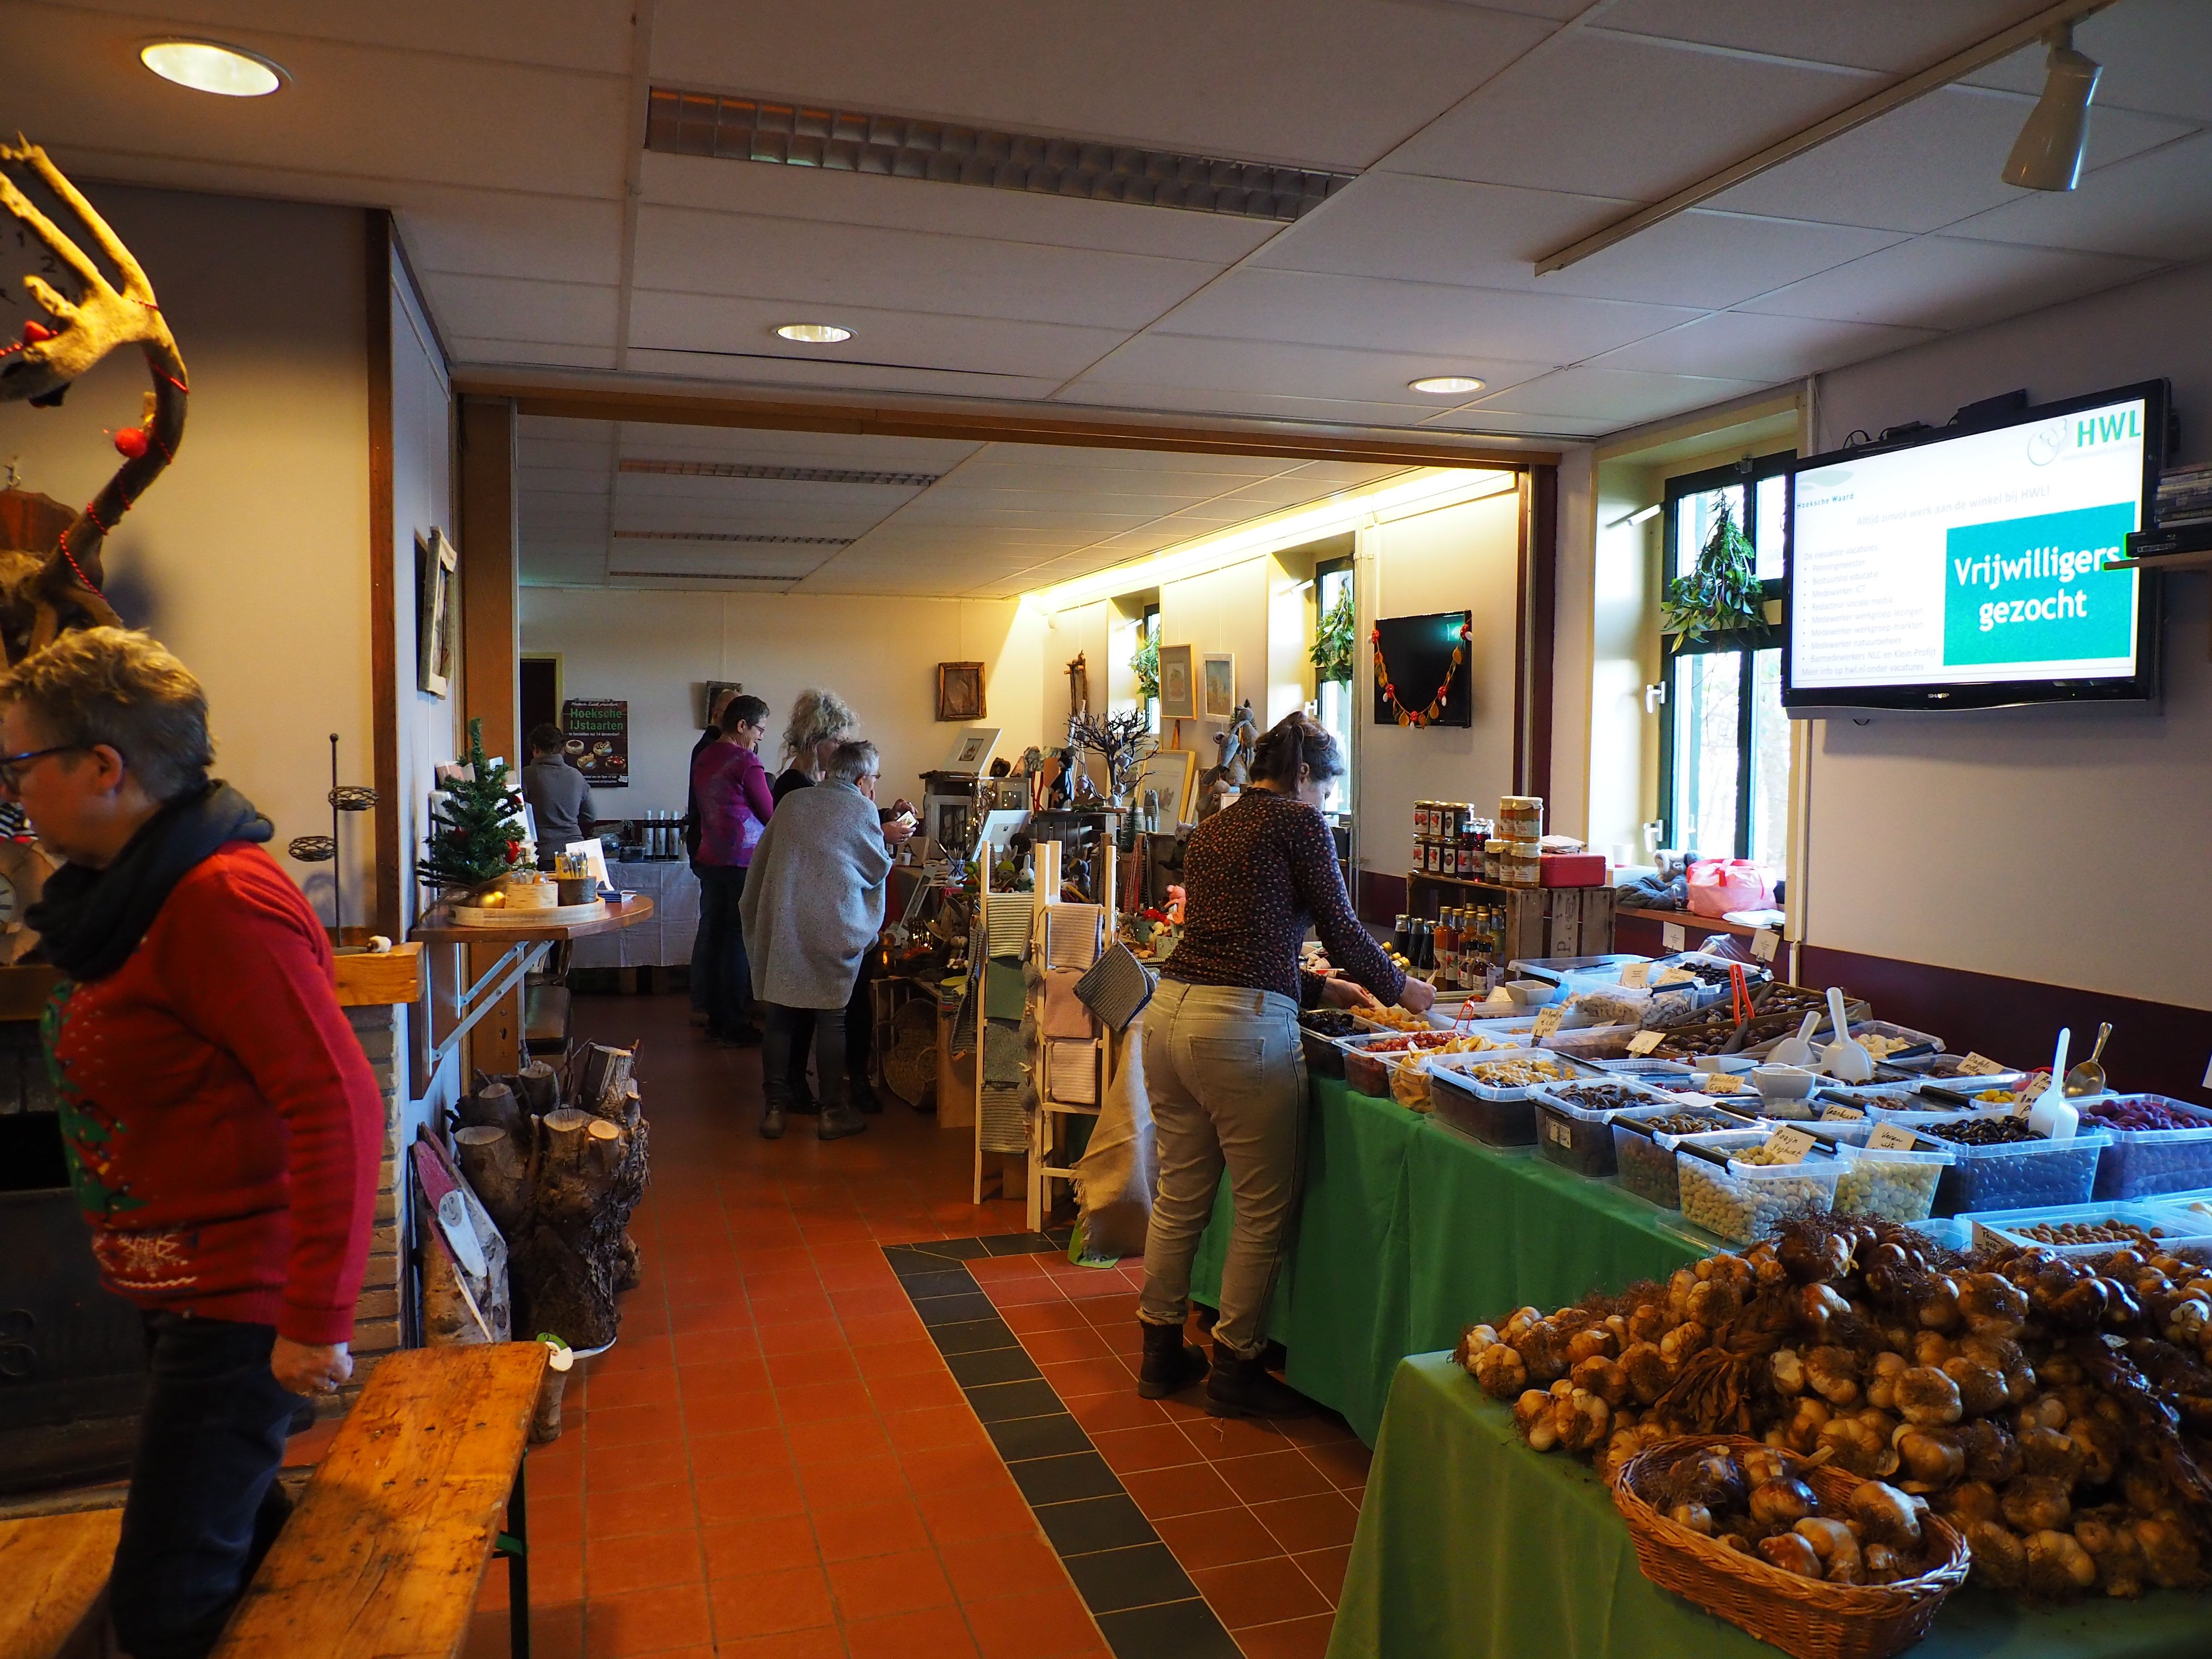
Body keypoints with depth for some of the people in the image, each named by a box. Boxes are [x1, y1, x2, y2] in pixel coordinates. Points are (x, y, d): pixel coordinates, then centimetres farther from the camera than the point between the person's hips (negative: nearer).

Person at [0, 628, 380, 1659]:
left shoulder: (223, 900, -23)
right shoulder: (138, 892, 9)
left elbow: (340, 1106, -28)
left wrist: (316, 1322, -26)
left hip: (234, 1299, -10)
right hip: (179, 1289, 10)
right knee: (233, 1532, 23)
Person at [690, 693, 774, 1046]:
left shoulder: (704, 758, 11)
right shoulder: (747, 762, -13)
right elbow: (770, 814, -7)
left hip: (710, 858, 8)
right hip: (743, 861, -8)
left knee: (714, 937, 12)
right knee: (740, 941, -1)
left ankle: (715, 1017, 19)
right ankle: (735, 1025, 3)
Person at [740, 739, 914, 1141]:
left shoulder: (792, 802, 11)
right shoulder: (861, 810, -2)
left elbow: (763, 860, 17)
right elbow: (877, 869, 6)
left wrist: (756, 917, 27)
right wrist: (886, 838, 25)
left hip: (779, 924, 4)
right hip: (832, 930, -4)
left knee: (780, 1019, 10)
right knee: (831, 1020, 6)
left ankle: (775, 1109, 14)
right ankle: (832, 1112, 13)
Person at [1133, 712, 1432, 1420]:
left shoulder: (1211, 829, 21)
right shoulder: (1297, 822, -1)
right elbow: (1341, 928, -1)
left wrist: (1318, 986, 32)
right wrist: (1398, 986, 17)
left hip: (1170, 1009, 8)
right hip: (1241, 1025, -8)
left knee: (1180, 1196, 18)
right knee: (1263, 1209, 6)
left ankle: (1161, 1353, 29)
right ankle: (1235, 1369, 16)